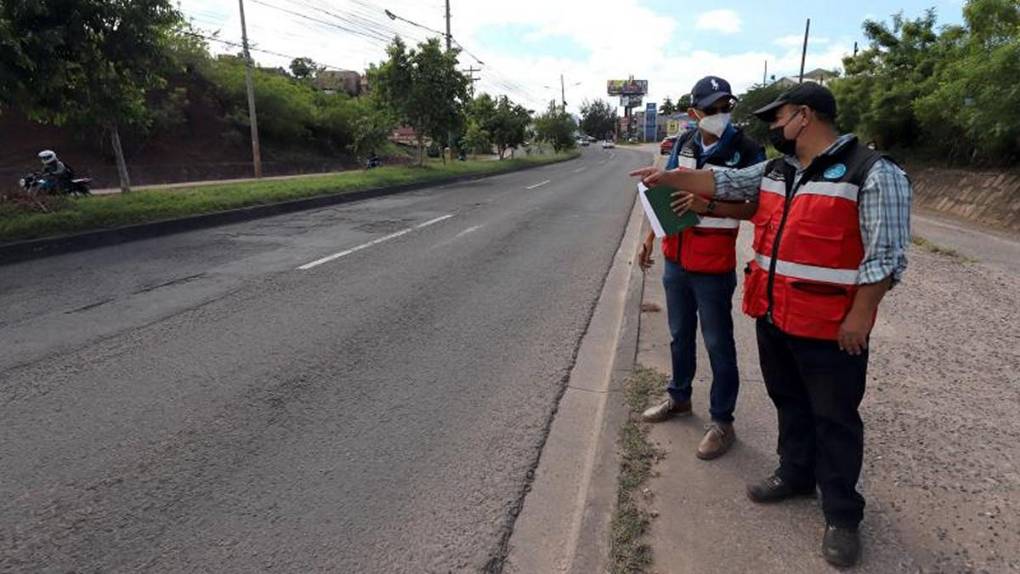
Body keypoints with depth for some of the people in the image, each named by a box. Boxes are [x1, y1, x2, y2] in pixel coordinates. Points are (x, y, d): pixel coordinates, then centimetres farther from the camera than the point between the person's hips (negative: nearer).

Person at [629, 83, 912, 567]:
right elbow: (724, 182, 16)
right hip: (773, 314, 7)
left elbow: (886, 253, -16)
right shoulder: (775, 170, 9)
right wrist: (668, 177, 12)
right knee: (788, 401, 21)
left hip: (830, 326, -7)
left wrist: (860, 315, -17)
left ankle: (841, 514, 24)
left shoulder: (873, 173, -14)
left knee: (834, 419, 8)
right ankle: (795, 473, 42)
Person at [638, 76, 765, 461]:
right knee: (680, 335, 20)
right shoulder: (683, 144, 4)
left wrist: (706, 206, -30)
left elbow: (752, 207, -16)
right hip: (675, 259, 6)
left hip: (713, 266, -5)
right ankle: (679, 396, 39)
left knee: (718, 345, 5)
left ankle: (722, 421, 19)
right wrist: (651, 237, 8)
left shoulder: (748, 151, -12)